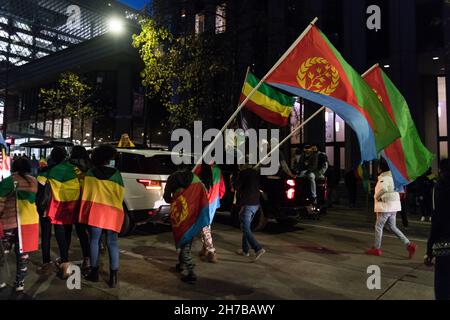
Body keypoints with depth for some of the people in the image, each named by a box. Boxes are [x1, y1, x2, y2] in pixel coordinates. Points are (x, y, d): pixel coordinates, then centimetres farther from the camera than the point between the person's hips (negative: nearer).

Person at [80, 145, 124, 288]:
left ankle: (94, 273, 19)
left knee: (95, 240, 13)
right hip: (113, 211, -1)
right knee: (112, 243, 3)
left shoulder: (90, 172, 5)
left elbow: (85, 191, 9)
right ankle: (113, 277, 2)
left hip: (95, 209, 1)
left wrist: (86, 209, 21)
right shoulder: (116, 174, 1)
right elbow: (120, 194, 5)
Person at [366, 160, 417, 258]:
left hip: (385, 207, -9)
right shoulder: (392, 177, 12)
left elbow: (383, 188, -36)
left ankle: (377, 248, 13)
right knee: (393, 227, 17)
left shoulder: (384, 178, -17)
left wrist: (377, 197, -19)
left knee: (378, 227, 4)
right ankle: (409, 244, 10)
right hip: (393, 206, 9)